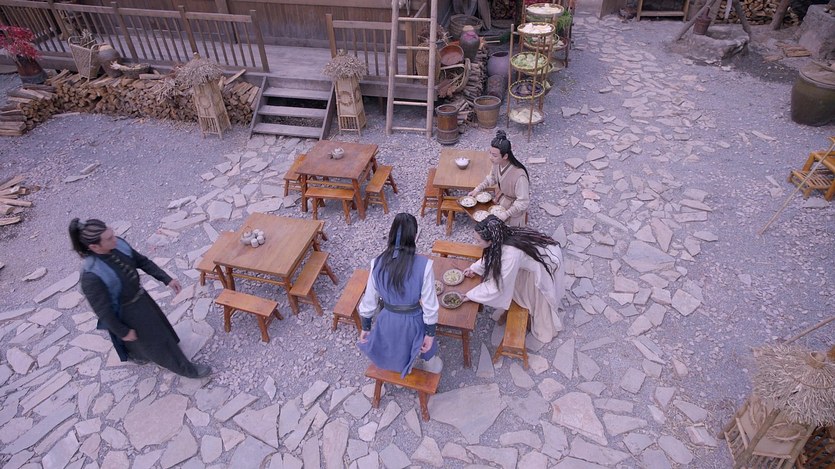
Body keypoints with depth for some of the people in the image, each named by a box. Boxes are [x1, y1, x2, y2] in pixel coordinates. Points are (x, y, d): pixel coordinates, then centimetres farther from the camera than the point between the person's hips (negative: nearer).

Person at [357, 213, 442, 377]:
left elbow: (369, 300, -6)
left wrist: (365, 327, 9)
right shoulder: (423, 265, -25)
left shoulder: (378, 263, -17)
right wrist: (430, 334, -5)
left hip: (388, 322, 2)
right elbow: (430, 304, -18)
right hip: (413, 323, -2)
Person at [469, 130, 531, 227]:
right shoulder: (497, 163, -20)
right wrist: (477, 189, -5)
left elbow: (523, 202, -30)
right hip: (501, 197, 6)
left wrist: (505, 215, -32)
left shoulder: (519, 175, -40)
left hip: (514, 206, -6)